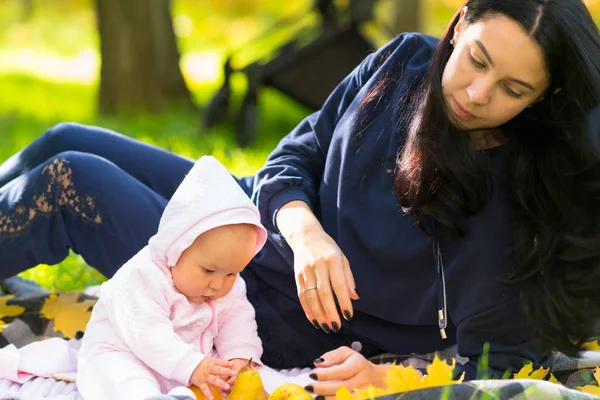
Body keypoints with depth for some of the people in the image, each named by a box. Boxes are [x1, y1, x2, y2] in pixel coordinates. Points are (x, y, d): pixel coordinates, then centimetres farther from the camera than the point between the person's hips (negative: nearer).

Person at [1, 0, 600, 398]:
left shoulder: (513, 207, -26)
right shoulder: (405, 62, -10)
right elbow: (292, 158, -2)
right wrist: (305, 232, -24)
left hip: (276, 315, -6)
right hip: (261, 218, 6)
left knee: (70, 181, -10)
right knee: (64, 144, 9)